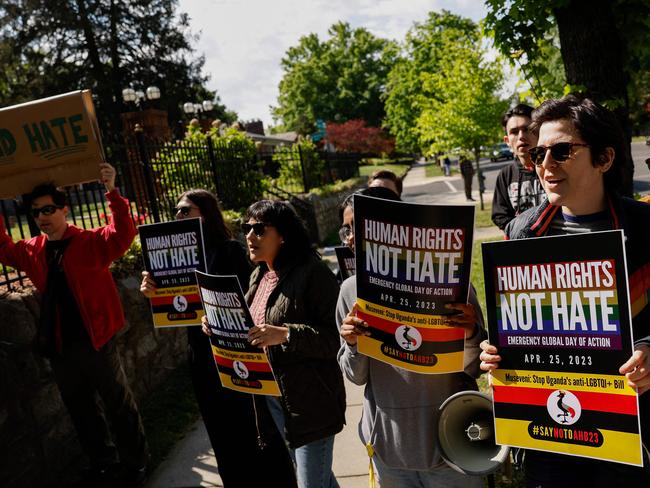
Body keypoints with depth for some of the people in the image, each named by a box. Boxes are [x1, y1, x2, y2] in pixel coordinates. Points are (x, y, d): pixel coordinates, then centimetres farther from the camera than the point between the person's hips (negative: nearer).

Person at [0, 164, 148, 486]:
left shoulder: (91, 242, -11)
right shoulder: (33, 251, 7)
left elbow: (123, 234, -27)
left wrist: (112, 192, -36)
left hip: (95, 342, -6)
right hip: (58, 347, 7)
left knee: (119, 404, 7)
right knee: (79, 409, 19)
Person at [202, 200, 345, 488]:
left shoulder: (312, 273, -18)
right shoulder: (259, 275, 8)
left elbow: (336, 337, -22)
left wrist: (286, 334, -32)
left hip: (310, 400, -8)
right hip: (271, 396, 8)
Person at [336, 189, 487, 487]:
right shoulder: (351, 290, -3)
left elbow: (474, 369, -4)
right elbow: (356, 376, 3)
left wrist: (471, 335, -24)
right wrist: (353, 345, -17)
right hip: (388, 445, 3)